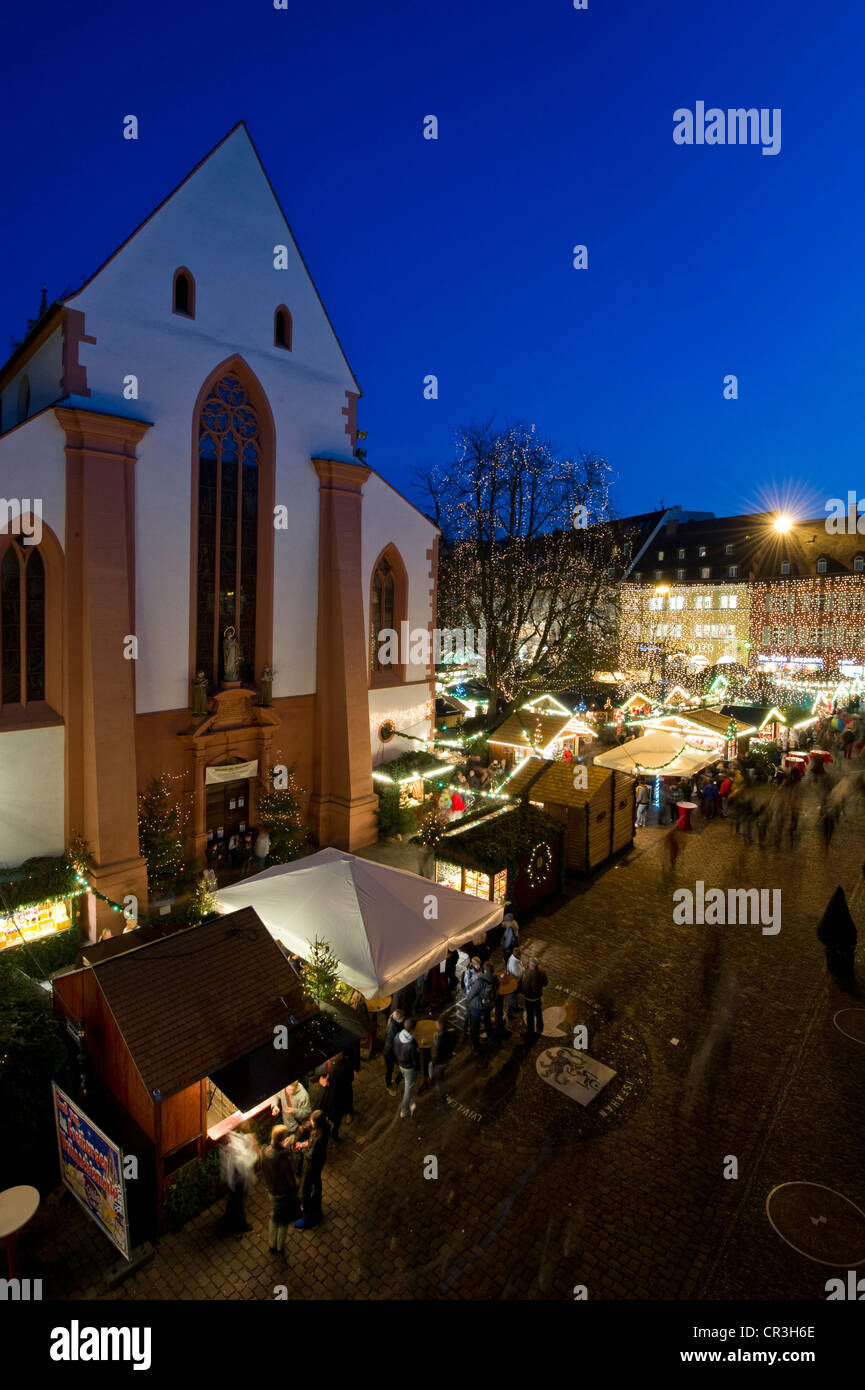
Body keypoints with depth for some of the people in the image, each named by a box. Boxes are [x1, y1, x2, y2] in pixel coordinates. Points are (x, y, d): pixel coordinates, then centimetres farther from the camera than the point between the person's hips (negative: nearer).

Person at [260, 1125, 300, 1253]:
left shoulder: (265, 1151, -20)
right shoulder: (285, 1158, -38)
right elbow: (291, 1180, -26)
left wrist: (284, 1148, -3)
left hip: (271, 1189, 5)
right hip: (284, 1193, -5)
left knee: (273, 1217, 30)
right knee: (284, 1221, 22)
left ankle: (271, 1245, 48)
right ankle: (280, 1247, 42)